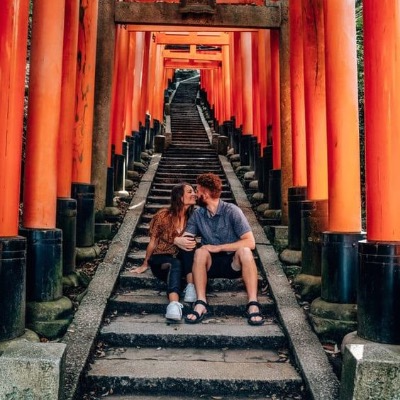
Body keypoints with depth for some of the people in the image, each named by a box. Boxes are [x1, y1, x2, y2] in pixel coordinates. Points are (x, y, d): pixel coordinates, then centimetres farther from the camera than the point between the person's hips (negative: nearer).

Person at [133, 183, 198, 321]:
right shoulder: (163, 215, -12)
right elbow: (153, 242, 0)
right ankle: (174, 303, -61)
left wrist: (187, 242, -17)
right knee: (175, 264, -37)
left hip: (181, 259, 3)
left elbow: (191, 242, 6)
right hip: (160, 259, -3)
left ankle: (191, 287, -36)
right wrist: (145, 264, 9)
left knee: (189, 243, -28)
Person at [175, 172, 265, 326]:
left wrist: (219, 247, -21)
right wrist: (177, 240, -30)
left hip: (234, 263, -2)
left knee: (244, 251, -33)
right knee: (200, 252, -28)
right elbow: (186, 240, -5)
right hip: (211, 265, 3)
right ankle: (201, 304, -30)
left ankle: (253, 304, -31)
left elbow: (250, 242, -18)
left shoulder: (231, 211, -11)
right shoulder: (197, 214, 2)